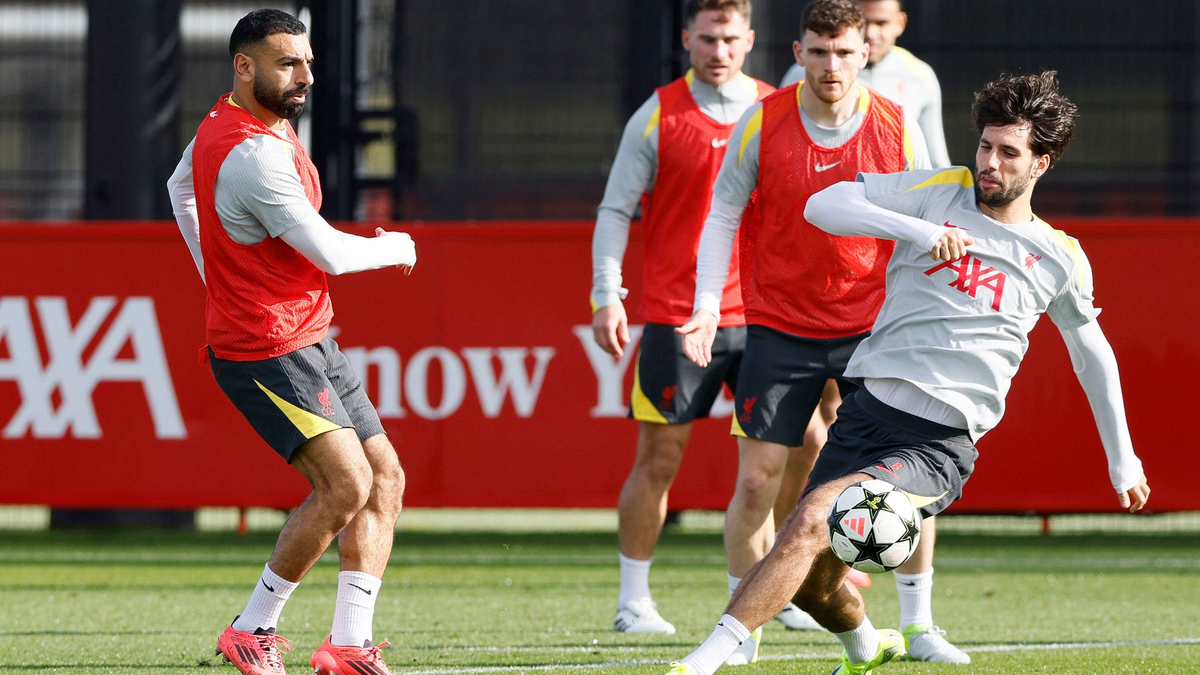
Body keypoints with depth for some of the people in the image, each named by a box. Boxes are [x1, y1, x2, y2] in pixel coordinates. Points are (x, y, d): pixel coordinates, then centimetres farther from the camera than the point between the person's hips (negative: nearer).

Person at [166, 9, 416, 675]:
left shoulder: (224, 122, 9)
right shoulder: (254, 154, -24)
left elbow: (181, 186, 29)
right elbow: (329, 252, -20)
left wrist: (218, 274, 32)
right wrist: (395, 248, 0)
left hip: (310, 339, 11)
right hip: (266, 351, -11)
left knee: (385, 477, 4)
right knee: (345, 483, -20)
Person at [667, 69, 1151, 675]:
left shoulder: (1060, 259, 7)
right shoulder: (941, 192, 6)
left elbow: (1091, 350, 24)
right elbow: (824, 205, -4)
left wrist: (1122, 458, 29)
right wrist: (919, 230, -17)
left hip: (938, 443, -3)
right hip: (867, 412, 3)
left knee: (810, 522, -26)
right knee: (813, 582, 4)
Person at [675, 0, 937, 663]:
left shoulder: (898, 131, -3)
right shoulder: (762, 123, -5)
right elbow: (723, 216, 1)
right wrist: (707, 305, -10)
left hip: (873, 328, 1)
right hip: (779, 328, -1)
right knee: (757, 480, -5)